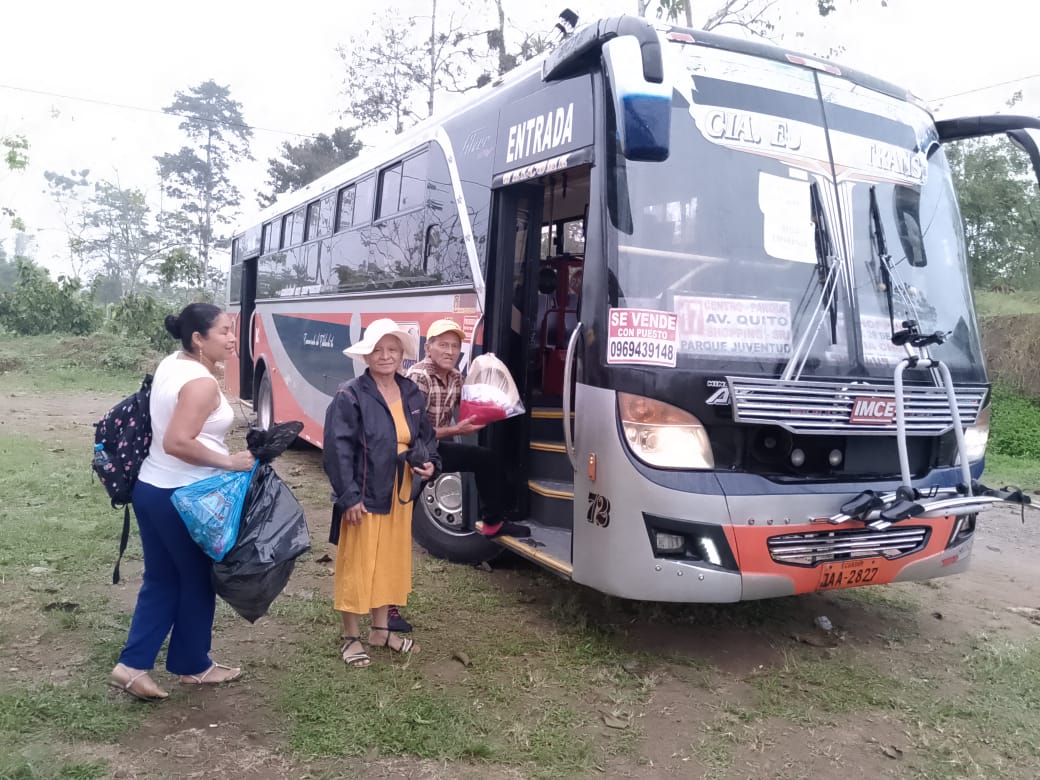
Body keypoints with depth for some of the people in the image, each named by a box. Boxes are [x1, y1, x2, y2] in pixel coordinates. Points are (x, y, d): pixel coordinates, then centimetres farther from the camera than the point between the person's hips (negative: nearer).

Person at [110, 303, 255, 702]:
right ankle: (193, 665, 25)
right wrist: (228, 462, -20)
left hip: (150, 487, 9)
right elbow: (177, 443, -28)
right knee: (197, 580, 10)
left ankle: (132, 665, 16)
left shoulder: (171, 363, 7)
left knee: (161, 580, 17)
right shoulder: (202, 383, -22)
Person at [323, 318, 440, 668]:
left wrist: (430, 463, 0)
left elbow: (425, 437, 19)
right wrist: (349, 496, -20)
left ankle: (380, 629, 33)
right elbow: (337, 449, -16)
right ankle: (352, 637, 20)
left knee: (392, 563, 16)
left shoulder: (412, 394, 7)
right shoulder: (350, 396, -13)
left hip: (400, 497, 6)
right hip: (363, 498, -6)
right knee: (356, 566, 4)